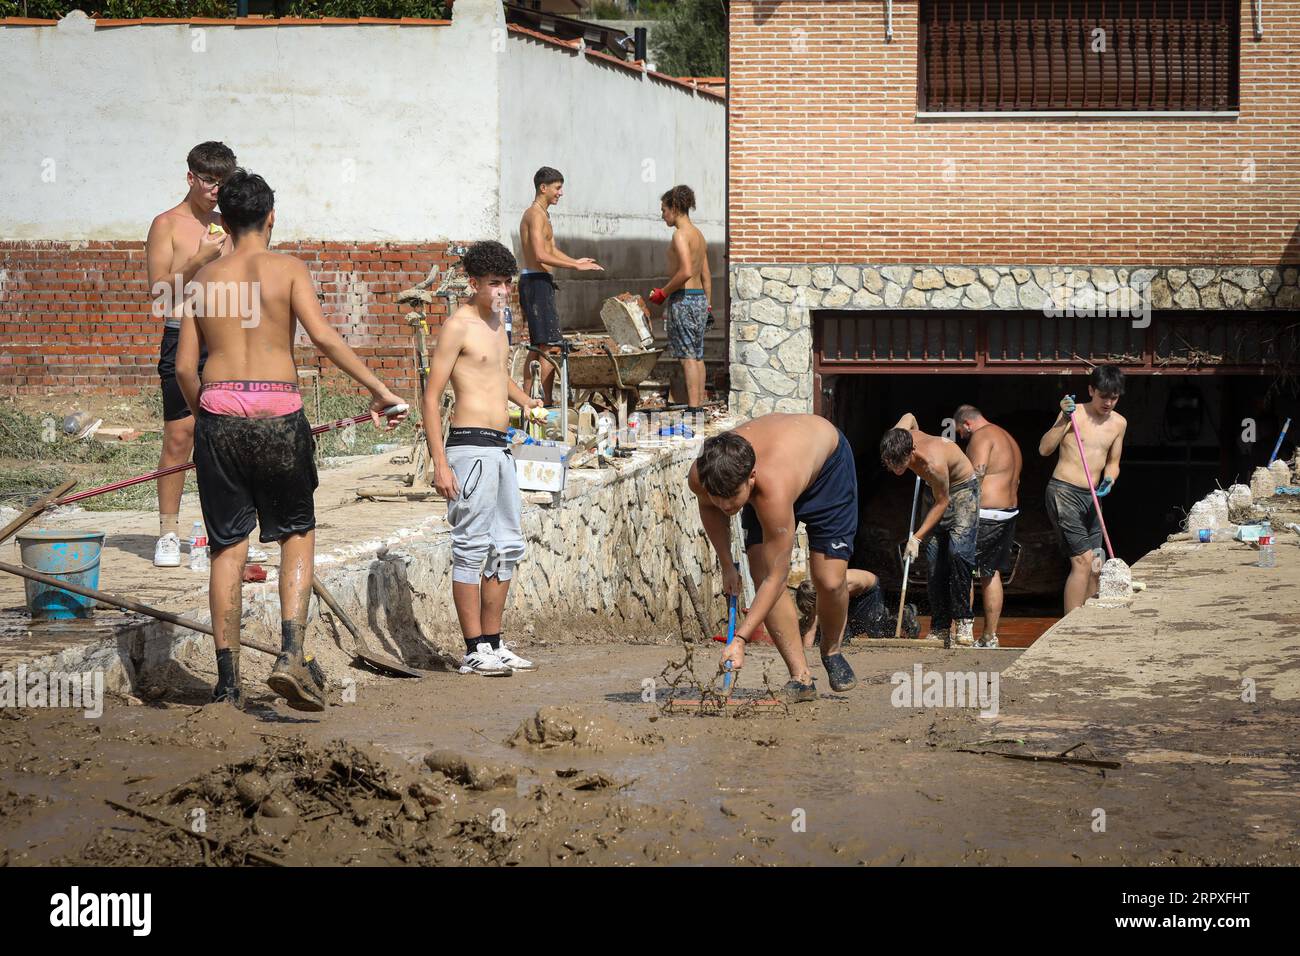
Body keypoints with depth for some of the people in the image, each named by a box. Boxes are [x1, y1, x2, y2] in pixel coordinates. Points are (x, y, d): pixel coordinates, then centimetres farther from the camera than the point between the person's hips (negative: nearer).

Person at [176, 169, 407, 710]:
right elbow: (324, 336, -12)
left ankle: (228, 681, 7)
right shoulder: (287, 270, 2)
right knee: (297, 535, 13)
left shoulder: (206, 278, 11)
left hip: (218, 417, 2)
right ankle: (291, 655, -5)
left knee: (227, 546, 8)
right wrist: (378, 389, -8)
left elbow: (184, 367, 8)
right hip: (277, 415, -2)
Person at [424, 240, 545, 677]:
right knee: (472, 549, -7)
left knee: (507, 546, 11)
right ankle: (475, 650, -5)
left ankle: (494, 643, 18)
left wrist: (524, 400, 17)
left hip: (499, 448, 9)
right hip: (471, 446, -9)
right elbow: (431, 396, -12)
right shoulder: (458, 325, -8)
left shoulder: (497, 322, 17)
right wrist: (439, 463, -18)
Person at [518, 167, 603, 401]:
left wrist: (575, 261, 13)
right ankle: (546, 404, -15)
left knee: (536, 347, 13)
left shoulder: (541, 214, 20)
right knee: (549, 347, -12)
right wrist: (576, 266, -21)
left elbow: (551, 251, 26)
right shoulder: (536, 214, -13)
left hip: (534, 282, 11)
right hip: (537, 282, -11)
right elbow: (540, 255, -23)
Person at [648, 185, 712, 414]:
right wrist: (708, 306, 22)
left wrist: (663, 292, -13)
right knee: (697, 356, 11)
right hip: (700, 298, 9)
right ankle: (700, 405, 14)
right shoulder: (698, 234, 15)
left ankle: (693, 407, -10)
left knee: (688, 356, -9)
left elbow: (686, 272, -24)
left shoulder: (681, 234, -13)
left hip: (684, 299, -9)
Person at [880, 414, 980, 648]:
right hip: (936, 490, 7)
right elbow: (909, 416, 4)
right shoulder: (897, 441, -21)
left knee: (958, 551, -25)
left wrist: (918, 537, -23)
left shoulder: (933, 463, -40)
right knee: (936, 562, 1)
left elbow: (942, 503, -25)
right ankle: (940, 630, 3)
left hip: (962, 489, -7)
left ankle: (963, 622, -19)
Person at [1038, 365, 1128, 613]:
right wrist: (1064, 419, -24)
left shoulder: (1119, 423, 10)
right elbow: (1044, 449, -14)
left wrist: (1109, 479, -3)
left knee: (1095, 569, 5)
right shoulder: (1075, 413, -7)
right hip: (1063, 492, -7)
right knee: (1082, 561, -16)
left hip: (1092, 497, 7)